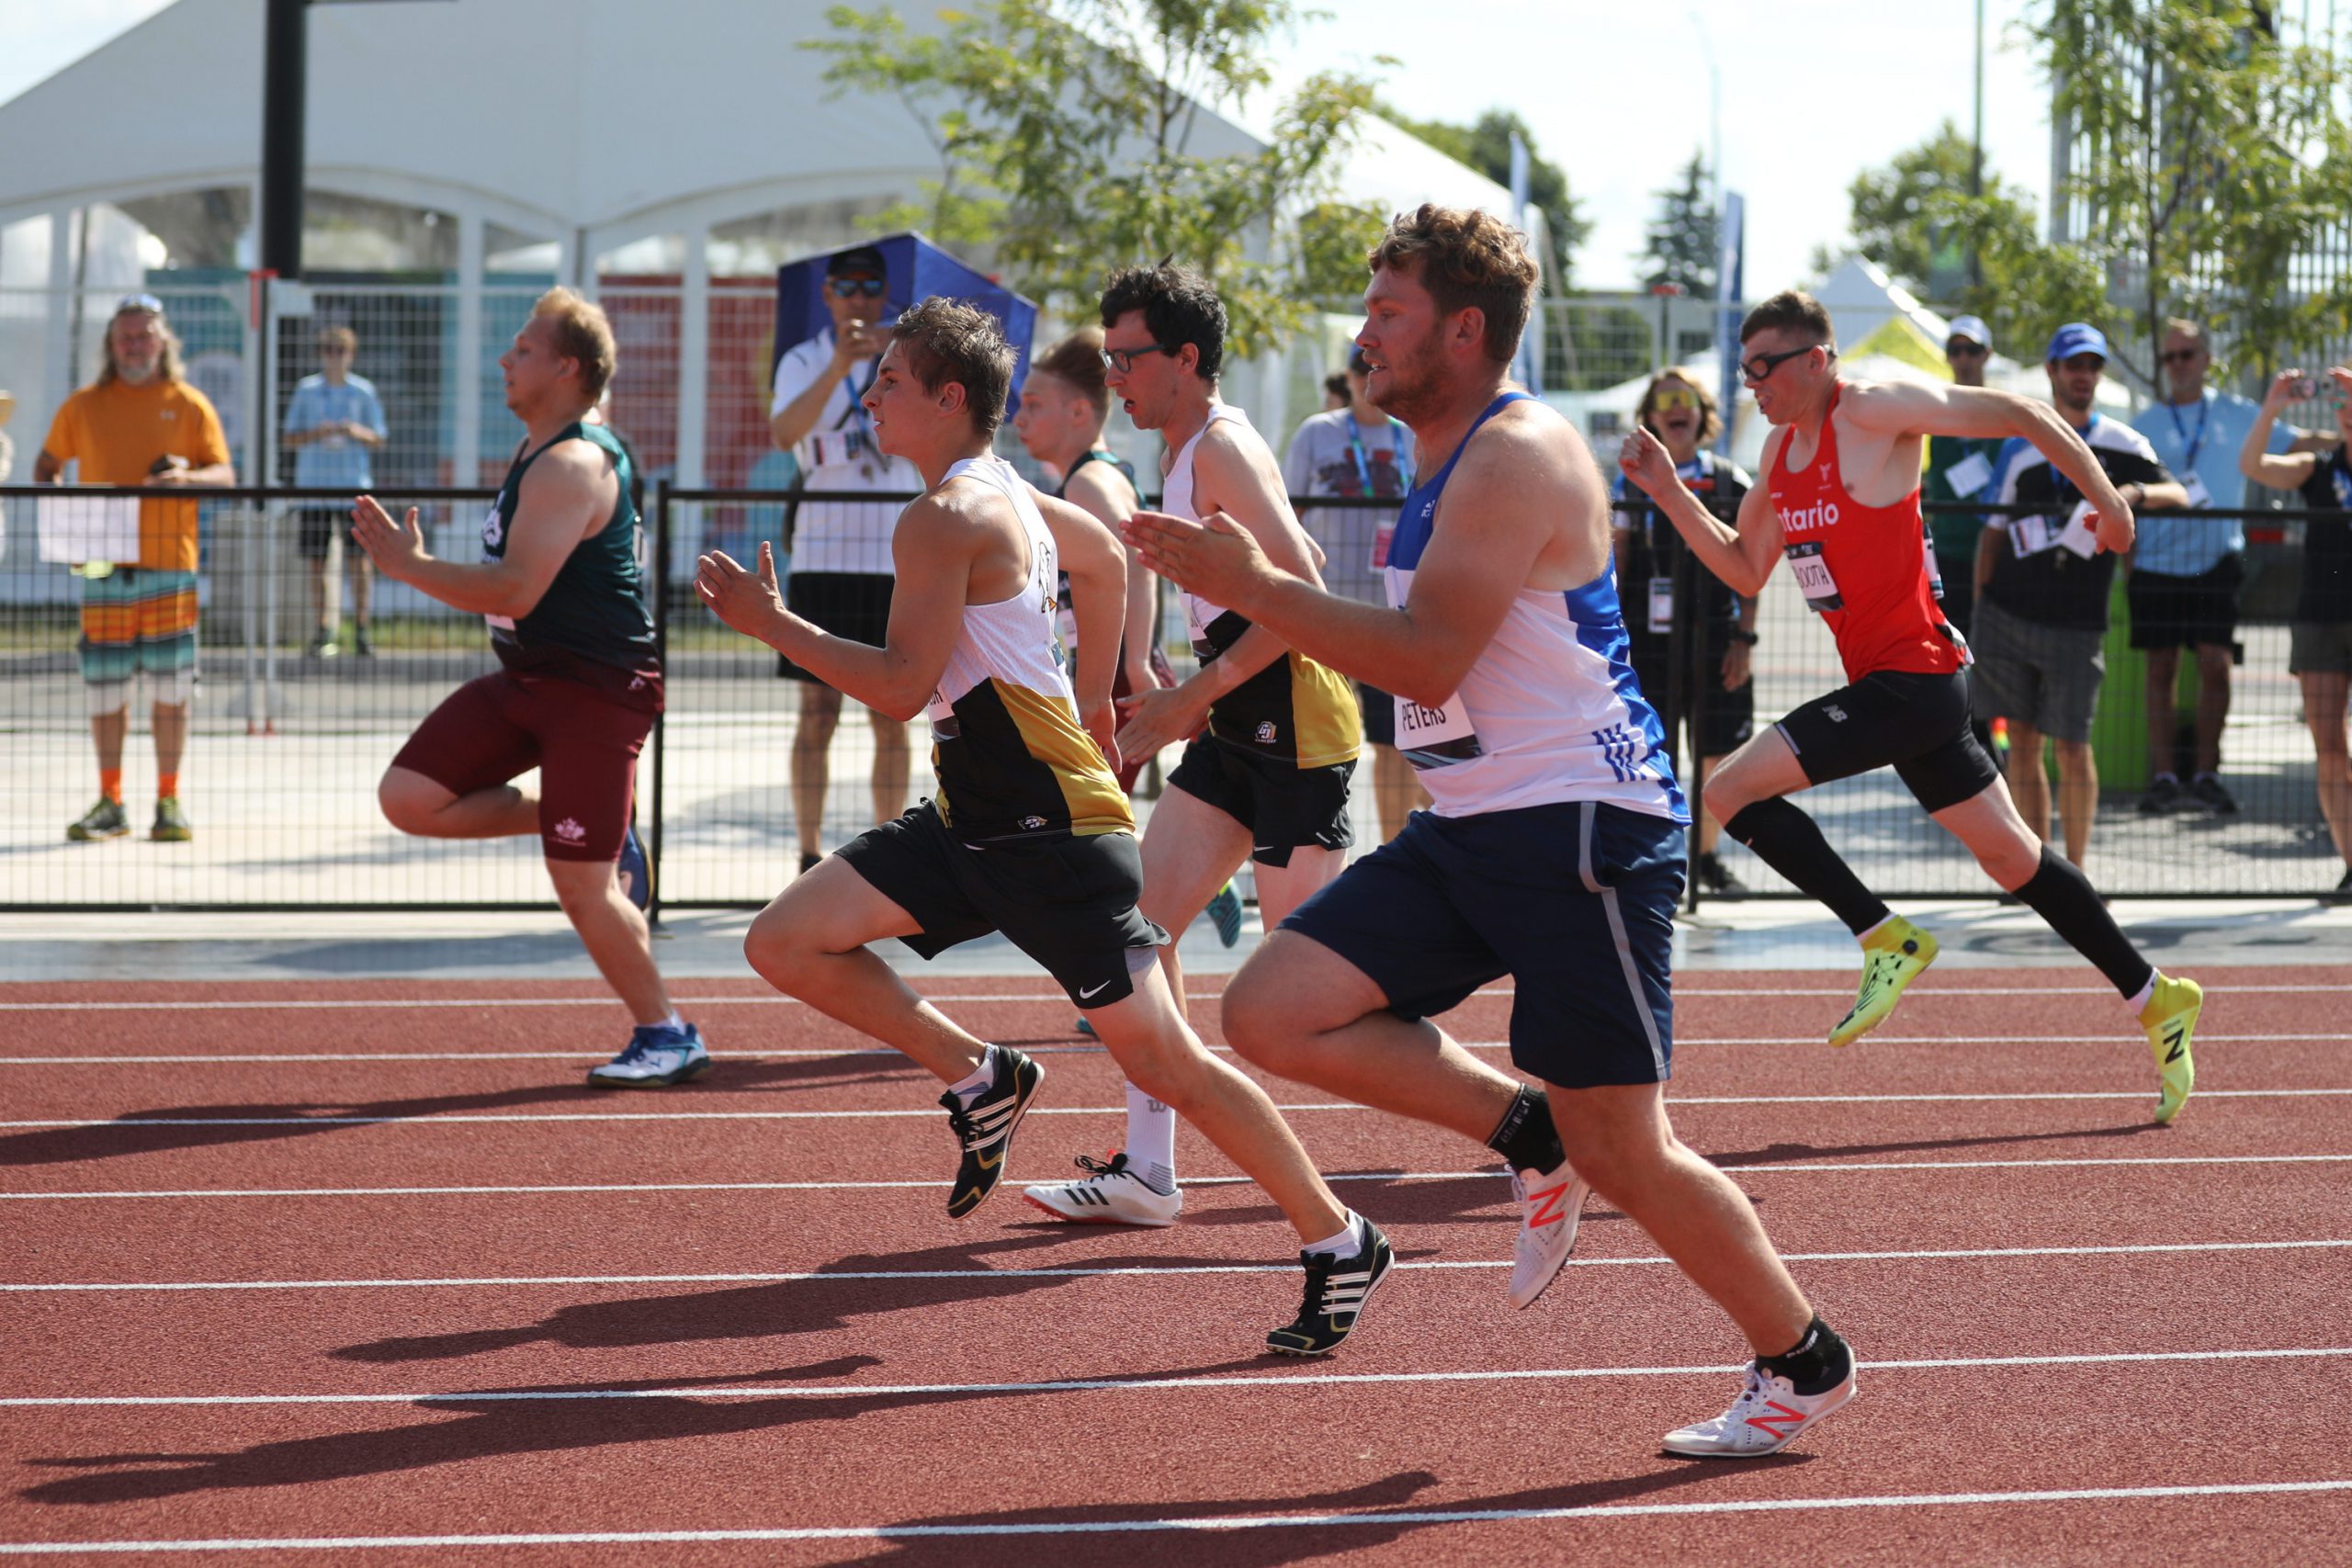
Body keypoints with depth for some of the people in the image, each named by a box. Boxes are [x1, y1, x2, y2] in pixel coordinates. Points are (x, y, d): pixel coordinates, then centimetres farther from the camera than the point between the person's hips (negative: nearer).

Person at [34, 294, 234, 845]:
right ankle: (110, 803, 12)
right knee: (104, 689, 3)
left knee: (170, 688, -2)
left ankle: (168, 801, 6)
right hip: (103, 568, 2)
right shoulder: (83, 406, 10)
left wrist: (188, 476, -20)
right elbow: (47, 465, 20)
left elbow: (225, 475, 2)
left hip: (169, 567, -2)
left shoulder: (188, 405, 4)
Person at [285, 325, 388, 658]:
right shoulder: (306, 390, 7)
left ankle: (361, 630, -1)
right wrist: (318, 433, -12)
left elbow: (378, 439, 9)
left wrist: (357, 432, -12)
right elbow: (291, 438, 7)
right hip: (313, 485, 1)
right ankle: (322, 631, 4)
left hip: (354, 485, -1)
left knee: (358, 560, -6)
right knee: (317, 562, 0)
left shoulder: (364, 391, 7)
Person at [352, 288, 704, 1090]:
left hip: (596, 690, -10)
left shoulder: (573, 466, -20)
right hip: (526, 677, 10)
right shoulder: (538, 452, 13)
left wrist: (411, 566, -20)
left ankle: (666, 1035, 9)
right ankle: (598, 831, 11)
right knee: (410, 798, -1)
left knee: (581, 884, -9)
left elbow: (516, 591, -28)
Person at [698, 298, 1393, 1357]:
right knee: (786, 941, 0)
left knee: (1157, 1055, -5)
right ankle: (980, 1080, 10)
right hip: (972, 819, 10)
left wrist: (773, 624, -13)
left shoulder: (943, 521, -16)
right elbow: (1104, 556, 30)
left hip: (1050, 822, -10)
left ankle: (1339, 1242, 5)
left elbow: (902, 684, -20)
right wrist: (1092, 698, 34)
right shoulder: (1006, 494, 14)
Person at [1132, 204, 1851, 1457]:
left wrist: (1254, 585, -21)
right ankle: (1532, 1134, 8)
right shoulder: (1451, 467, 16)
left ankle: (1804, 1363, 14)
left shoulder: (1521, 457, -16)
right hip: (1470, 832, 9)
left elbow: (1429, 657, -24)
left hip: (1581, 829, -9)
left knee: (1621, 1152, -4)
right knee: (1271, 1013, -5)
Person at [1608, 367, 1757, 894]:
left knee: (1718, 755, 1)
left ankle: (1706, 855, 19)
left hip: (1714, 640, 0)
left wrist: (1743, 638, -1)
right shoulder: (1631, 482, 7)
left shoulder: (1731, 482, 6)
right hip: (1649, 640, 0)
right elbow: (1614, 565, 8)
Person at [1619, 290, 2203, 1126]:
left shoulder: (1874, 410, -13)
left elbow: (2020, 412, -9)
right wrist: (1670, 493, 8)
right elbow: (1745, 569, 19)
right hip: (1884, 681, 9)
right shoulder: (1781, 446, 12)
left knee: (1733, 789, -15)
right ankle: (2155, 999, 22)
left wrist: (2104, 497, -7)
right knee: (2010, 855, 14)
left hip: (1914, 678, -9)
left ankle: (1886, 938, -9)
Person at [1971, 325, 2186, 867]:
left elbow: (2178, 495, -9)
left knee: (2072, 747, -2)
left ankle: (2076, 869, 10)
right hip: (2006, 618, 2)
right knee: (2022, 742, 1)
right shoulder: (2020, 447, 7)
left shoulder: (2121, 444, 3)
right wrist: (1980, 610, 6)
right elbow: (1993, 533, 11)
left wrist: (2138, 493, -30)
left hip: (2075, 626, -1)